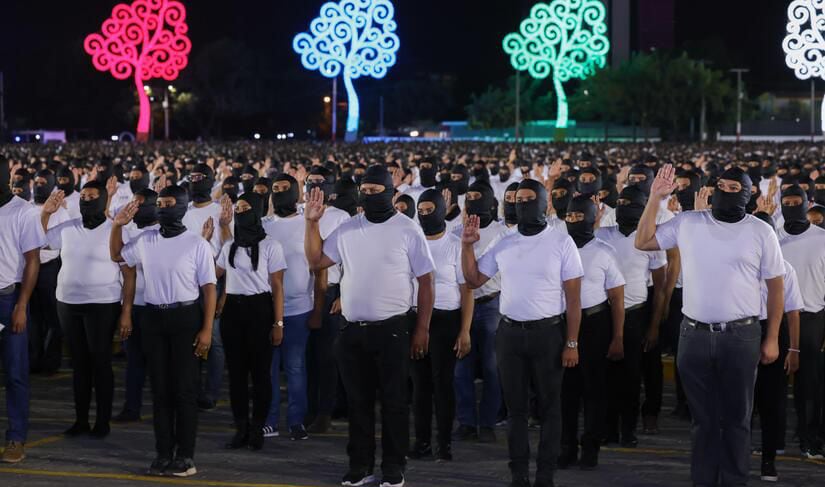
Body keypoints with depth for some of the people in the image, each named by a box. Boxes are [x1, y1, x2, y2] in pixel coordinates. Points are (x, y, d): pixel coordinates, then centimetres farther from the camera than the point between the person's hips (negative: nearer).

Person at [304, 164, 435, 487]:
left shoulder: (408, 231, -5)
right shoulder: (348, 229, 7)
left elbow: (425, 282, -2)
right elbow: (316, 261, 8)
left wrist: (422, 329, -5)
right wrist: (312, 223, -2)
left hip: (392, 330, -4)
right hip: (352, 330, 4)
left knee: (394, 401, 3)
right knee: (358, 400, 10)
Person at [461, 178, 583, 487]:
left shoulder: (561, 243, -5)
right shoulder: (503, 244, 6)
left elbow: (573, 297, -6)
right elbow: (474, 280, 11)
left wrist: (572, 343, -10)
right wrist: (467, 245, -3)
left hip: (548, 332, -3)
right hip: (509, 333, 4)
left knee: (548, 406, 5)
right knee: (515, 406, 9)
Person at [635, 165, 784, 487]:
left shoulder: (760, 232, -2)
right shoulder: (688, 223, 3)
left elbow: (775, 286, 3)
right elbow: (643, 242, 8)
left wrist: (772, 338, 1)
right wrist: (655, 198, -2)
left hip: (741, 337, -2)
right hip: (695, 335, 2)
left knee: (736, 418, 7)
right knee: (703, 417, 11)